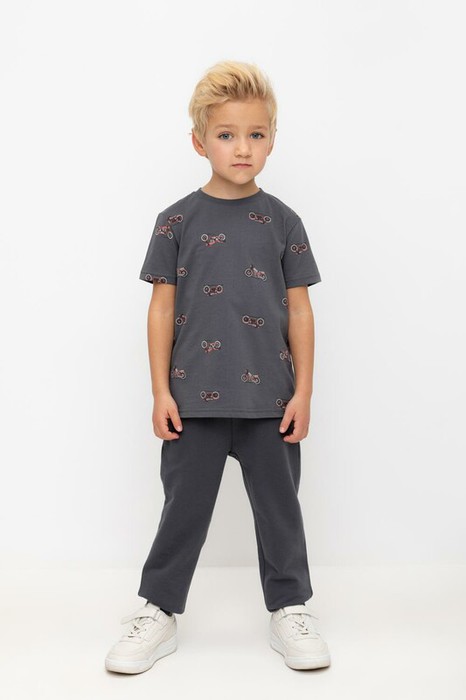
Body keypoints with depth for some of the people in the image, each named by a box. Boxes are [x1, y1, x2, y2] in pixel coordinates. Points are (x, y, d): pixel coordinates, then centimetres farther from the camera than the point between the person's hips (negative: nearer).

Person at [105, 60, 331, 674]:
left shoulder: (282, 221, 3)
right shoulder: (178, 221, 0)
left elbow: (300, 310, 3)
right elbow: (162, 308, 1)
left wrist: (303, 391, -1)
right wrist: (161, 392, -3)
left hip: (271, 398, 1)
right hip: (196, 397, -1)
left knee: (279, 506, 11)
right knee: (185, 506, 9)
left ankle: (290, 607, 29)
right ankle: (159, 611, 25)